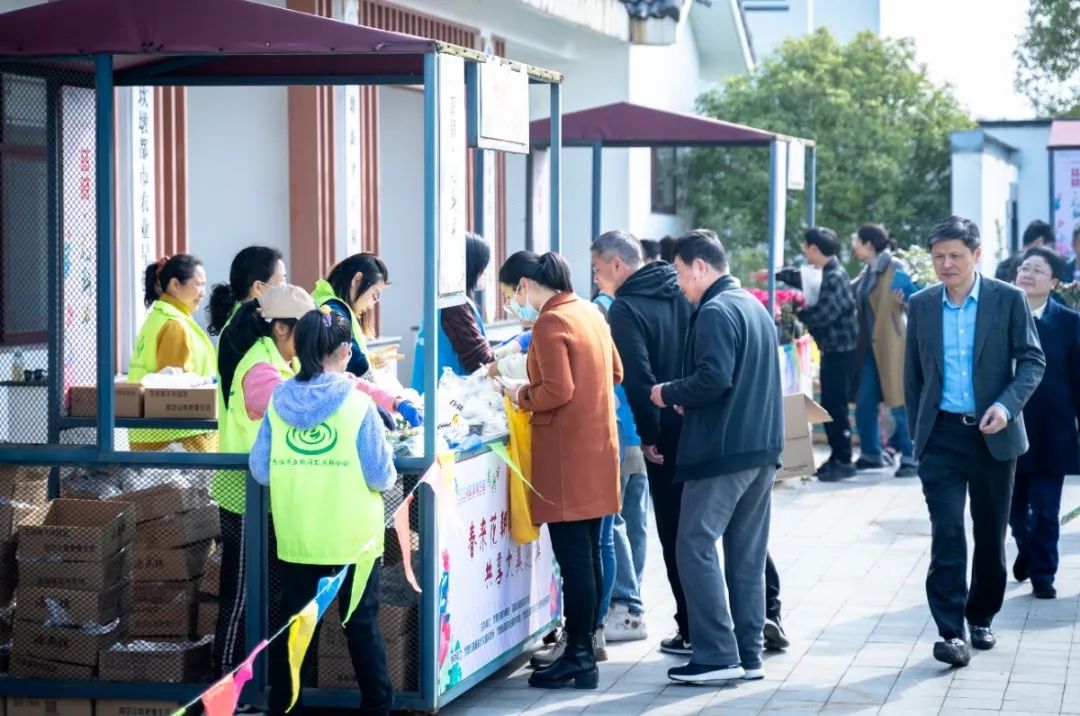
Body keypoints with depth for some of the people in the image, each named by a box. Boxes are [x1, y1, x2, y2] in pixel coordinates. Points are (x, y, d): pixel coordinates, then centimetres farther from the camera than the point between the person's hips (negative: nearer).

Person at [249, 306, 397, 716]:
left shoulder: (278, 403, -3)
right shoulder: (357, 405, -13)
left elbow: (259, 470, 2)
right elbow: (381, 476, -10)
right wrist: (386, 479, 12)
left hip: (295, 539, 3)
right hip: (353, 539, -3)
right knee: (362, 625, 8)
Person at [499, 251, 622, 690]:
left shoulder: (550, 324, -15)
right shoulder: (589, 313, 12)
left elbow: (558, 391, -21)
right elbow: (615, 372, 20)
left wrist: (521, 396, -5)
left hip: (567, 455, -9)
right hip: (597, 447, 9)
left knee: (572, 558, -5)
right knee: (588, 554, 13)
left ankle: (579, 659, -3)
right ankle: (584, 645, 19)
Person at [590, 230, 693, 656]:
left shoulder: (626, 309, -12)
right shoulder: (683, 294, 9)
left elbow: (638, 378, -19)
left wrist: (649, 436, -12)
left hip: (668, 435, -7)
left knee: (675, 533, 2)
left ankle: (692, 632, 5)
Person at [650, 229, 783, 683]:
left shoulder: (715, 312, -13)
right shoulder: (755, 307, 17)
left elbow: (714, 378, -23)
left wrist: (669, 395, -7)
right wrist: (685, 398, 15)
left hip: (722, 451, -9)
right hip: (761, 446, 9)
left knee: (696, 547, -5)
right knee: (748, 552, 11)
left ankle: (717, 655, -8)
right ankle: (749, 654, 13)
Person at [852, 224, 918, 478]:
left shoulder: (895, 268, -10)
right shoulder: (867, 271, 13)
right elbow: (851, 296, 26)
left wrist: (903, 301, -31)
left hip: (892, 344, -8)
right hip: (869, 345, 8)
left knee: (900, 403, -6)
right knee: (864, 402, 11)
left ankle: (911, 458, -1)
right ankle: (871, 454, 23)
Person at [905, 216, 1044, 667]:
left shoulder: (1009, 300, -2)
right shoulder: (921, 306, 6)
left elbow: (1032, 360, -2)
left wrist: (1006, 404, -17)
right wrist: (917, 432, 11)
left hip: (993, 435, -1)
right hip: (941, 437, 1)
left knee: (991, 534, 9)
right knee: (946, 533, -10)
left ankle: (981, 617, 26)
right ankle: (952, 632, -12)